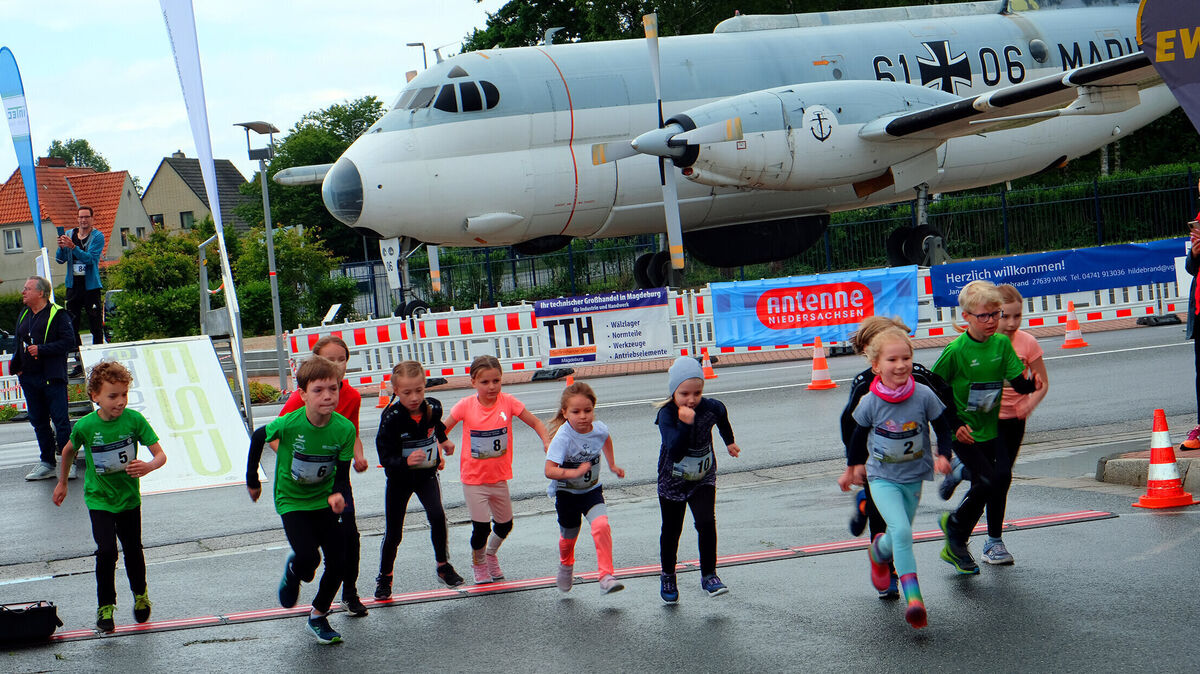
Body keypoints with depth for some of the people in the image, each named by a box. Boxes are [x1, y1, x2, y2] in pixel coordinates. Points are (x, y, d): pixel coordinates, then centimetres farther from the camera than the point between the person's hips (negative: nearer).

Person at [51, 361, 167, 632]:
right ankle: (105, 605, 2)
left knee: (133, 550, 12)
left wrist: (148, 466, -36)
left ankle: (140, 594, 39)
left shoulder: (134, 420, -15)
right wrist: (62, 483, 18)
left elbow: (160, 454, -14)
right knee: (106, 550, -15)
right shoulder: (85, 426, -15)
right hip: (99, 499, -1)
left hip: (129, 497, 1)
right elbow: (69, 450, 8)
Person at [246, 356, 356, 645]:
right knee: (308, 557, -20)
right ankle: (292, 570, 19)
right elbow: (257, 439, -4)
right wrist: (252, 481, 6)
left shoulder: (344, 429, -18)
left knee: (338, 560, -1)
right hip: (291, 501, -3)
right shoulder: (289, 424, -24)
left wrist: (338, 495, -32)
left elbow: (342, 474, -10)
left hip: (324, 501, 3)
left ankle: (318, 617, 23)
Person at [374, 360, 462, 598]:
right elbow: (386, 458, -26)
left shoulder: (433, 408, -12)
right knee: (393, 532, 6)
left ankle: (443, 565, -3)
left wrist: (443, 440, 31)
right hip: (399, 480, -2)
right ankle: (384, 576, 29)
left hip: (426, 475, 2)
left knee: (437, 516, -21)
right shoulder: (391, 419, -25)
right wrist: (406, 461, -43)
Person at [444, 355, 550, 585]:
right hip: (473, 479, -2)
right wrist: (442, 448, -16)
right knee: (481, 528, -5)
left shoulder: (507, 402, -10)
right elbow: (443, 430, -1)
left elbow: (535, 423, -1)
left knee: (505, 525, 14)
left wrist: (547, 442, -16)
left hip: (499, 477, 3)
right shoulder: (466, 406, -13)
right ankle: (478, 563, 26)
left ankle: (491, 554, 45)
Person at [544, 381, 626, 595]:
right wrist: (575, 472, -47)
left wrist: (612, 465, 19)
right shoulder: (563, 437, -28)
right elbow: (549, 470, -36)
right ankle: (566, 565, 50)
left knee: (601, 525, -23)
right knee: (568, 537, 16)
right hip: (566, 493, -2)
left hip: (592, 491, 2)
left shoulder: (599, 429, -14)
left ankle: (606, 576, -20)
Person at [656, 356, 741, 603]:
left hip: (703, 479, 1)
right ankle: (668, 576, 33)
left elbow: (722, 417, 11)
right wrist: (685, 424, -51)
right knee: (671, 529, 12)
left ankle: (708, 575, -4)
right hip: (673, 481, -1)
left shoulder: (711, 408, -17)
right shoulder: (667, 415, -27)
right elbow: (675, 452, -40)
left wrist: (729, 441, 27)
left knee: (706, 522, -16)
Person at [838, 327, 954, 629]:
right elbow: (859, 434, 5)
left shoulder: (924, 395, -13)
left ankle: (879, 553, 51)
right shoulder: (870, 402, -14)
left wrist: (943, 455, -15)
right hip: (881, 477, -2)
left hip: (913, 477, 2)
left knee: (898, 536, 15)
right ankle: (913, 598, -21)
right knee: (901, 531, -22)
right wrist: (853, 467, 17)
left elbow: (943, 428, 1)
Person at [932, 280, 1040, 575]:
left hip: (990, 430, 5)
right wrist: (954, 424, -14)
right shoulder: (955, 351, -15)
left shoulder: (1002, 343, -2)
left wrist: (1031, 383, -27)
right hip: (964, 432, -5)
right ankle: (954, 523, 9)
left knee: (981, 488, 10)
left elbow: (1019, 384, -4)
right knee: (988, 482, -16)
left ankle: (954, 547, 26)